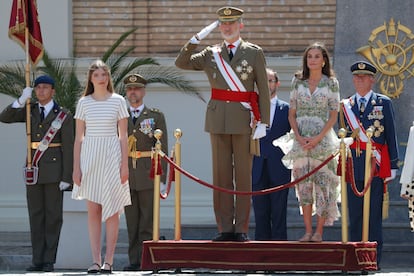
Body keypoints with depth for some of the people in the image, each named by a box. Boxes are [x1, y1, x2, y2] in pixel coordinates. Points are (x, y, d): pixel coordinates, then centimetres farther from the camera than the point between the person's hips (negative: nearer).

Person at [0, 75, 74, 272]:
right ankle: (37, 260, 6)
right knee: (35, 216, 4)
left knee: (53, 216, -2)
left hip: (54, 170, -4)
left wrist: (67, 177, -10)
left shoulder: (63, 116, -2)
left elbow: (68, 148, -4)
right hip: (33, 170, 4)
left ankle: (49, 261, 1)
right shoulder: (30, 111, 11)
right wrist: (21, 101, -13)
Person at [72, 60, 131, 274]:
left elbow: (123, 135, 4)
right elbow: (79, 137, 7)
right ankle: (96, 261, 1)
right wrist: (76, 167, 2)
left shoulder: (118, 101, 3)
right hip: (90, 156, 1)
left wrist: (124, 165, -2)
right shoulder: (84, 103, 6)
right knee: (93, 209, 0)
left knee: (112, 208, -2)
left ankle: (109, 260, 0)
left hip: (111, 156, -1)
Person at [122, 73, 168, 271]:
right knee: (132, 223, 4)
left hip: (148, 177, -3)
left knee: (147, 223, -5)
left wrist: (162, 178, -3)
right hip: (126, 178, 3)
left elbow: (162, 149, 4)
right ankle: (134, 261, 6)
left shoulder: (156, 116, 6)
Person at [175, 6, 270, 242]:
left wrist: (263, 122, -6)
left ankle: (242, 229, 3)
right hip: (218, 121, 3)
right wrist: (197, 38, -5)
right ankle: (225, 228, 4)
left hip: (243, 119, -2)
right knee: (221, 175, 2)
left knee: (243, 176, -1)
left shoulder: (254, 53, 4)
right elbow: (181, 63, 2)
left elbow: (264, 90, 1)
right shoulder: (211, 54, 12)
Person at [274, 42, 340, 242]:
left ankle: (319, 231, -2)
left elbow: (333, 115, -1)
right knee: (303, 185, 1)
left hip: (322, 140, -3)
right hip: (301, 139, 3)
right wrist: (298, 136, -6)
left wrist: (318, 138, -12)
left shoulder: (331, 83, 2)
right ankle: (308, 231, 4)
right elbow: (292, 113, 9)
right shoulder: (298, 82, 9)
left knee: (322, 183, -5)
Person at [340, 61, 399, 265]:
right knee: (354, 213, 2)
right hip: (352, 164, 3)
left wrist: (393, 166, 0)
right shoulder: (346, 106, 14)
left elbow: (391, 136, 6)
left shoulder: (384, 103, 7)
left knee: (374, 212, -4)